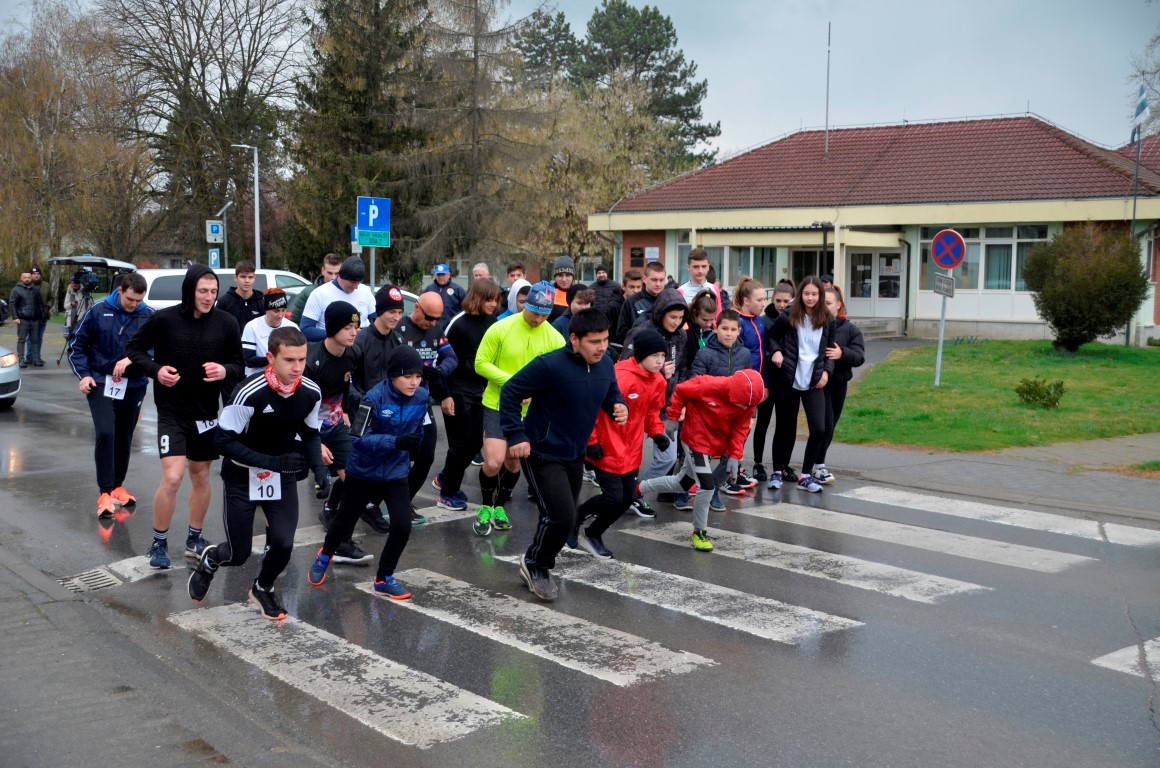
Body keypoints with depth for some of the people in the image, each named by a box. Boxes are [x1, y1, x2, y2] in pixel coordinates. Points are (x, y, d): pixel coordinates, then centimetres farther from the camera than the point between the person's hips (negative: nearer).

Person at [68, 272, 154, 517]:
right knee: (105, 434, -14)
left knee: (124, 438, 12)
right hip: (101, 384, -2)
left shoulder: (149, 317, -5)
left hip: (133, 387, 2)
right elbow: (77, 343, 4)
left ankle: (117, 486, 28)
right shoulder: (98, 312, -4)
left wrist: (132, 358, -25)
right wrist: (83, 374, -5)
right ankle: (105, 492, -9)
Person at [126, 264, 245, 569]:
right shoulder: (163, 319, -12)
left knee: (201, 476, 15)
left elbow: (239, 366, 2)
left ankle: (194, 538, 33)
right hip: (172, 412, -3)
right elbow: (134, 348, 1)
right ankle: (159, 543, 7)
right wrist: (155, 369, -16)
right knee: (172, 478, -13)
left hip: (206, 411, 3)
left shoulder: (226, 323, -6)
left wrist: (225, 371, -21)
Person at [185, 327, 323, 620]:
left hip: (283, 475, 4)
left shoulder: (311, 393, -13)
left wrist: (317, 465, -12)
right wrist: (271, 461, -30)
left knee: (283, 543, -10)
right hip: (243, 477, -3)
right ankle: (209, 560, 41)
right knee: (238, 554, 2)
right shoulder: (250, 393, -29)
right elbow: (222, 441, -24)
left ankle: (262, 589, 24)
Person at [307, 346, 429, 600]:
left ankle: (384, 579, 12)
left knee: (402, 526, -10)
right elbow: (358, 438, -29)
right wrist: (396, 442, -38)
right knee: (345, 520, 17)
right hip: (364, 471, -3)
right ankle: (324, 557, 49)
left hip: (396, 473, 3)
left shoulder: (422, 397, -11)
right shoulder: (375, 397, -26)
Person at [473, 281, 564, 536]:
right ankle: (485, 506, 14)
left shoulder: (555, 339, -7)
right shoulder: (500, 329, -14)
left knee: (514, 462, 16)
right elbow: (481, 364, -11)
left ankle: (499, 505, 39)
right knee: (493, 462, -13)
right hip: (498, 405, -3)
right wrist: (511, 382, -23)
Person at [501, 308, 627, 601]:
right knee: (560, 517, -15)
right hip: (542, 455, -7)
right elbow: (510, 393, -17)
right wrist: (516, 436, -20)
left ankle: (539, 565, 39)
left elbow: (612, 394, 14)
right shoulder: (550, 365, -24)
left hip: (575, 455, 7)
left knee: (564, 518, 16)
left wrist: (620, 407, -9)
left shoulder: (605, 364, -4)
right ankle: (535, 565, 13)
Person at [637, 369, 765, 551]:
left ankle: (638, 488, 40)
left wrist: (734, 455, -13)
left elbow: (740, 428, -5)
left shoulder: (748, 402, -15)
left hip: (715, 445, 7)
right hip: (696, 440, -7)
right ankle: (699, 532, 6)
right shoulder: (709, 386, -30)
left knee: (681, 483, 19)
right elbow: (680, 391, -15)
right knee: (707, 485, -15)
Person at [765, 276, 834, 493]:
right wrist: (776, 351, -9)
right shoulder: (788, 316, -3)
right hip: (789, 380, -2)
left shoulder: (826, 320, 4)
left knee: (819, 429, -8)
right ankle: (777, 472, 23)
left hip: (814, 383, 2)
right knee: (785, 428, 7)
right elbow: (771, 335, 9)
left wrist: (826, 370, 0)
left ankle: (806, 475, 5)